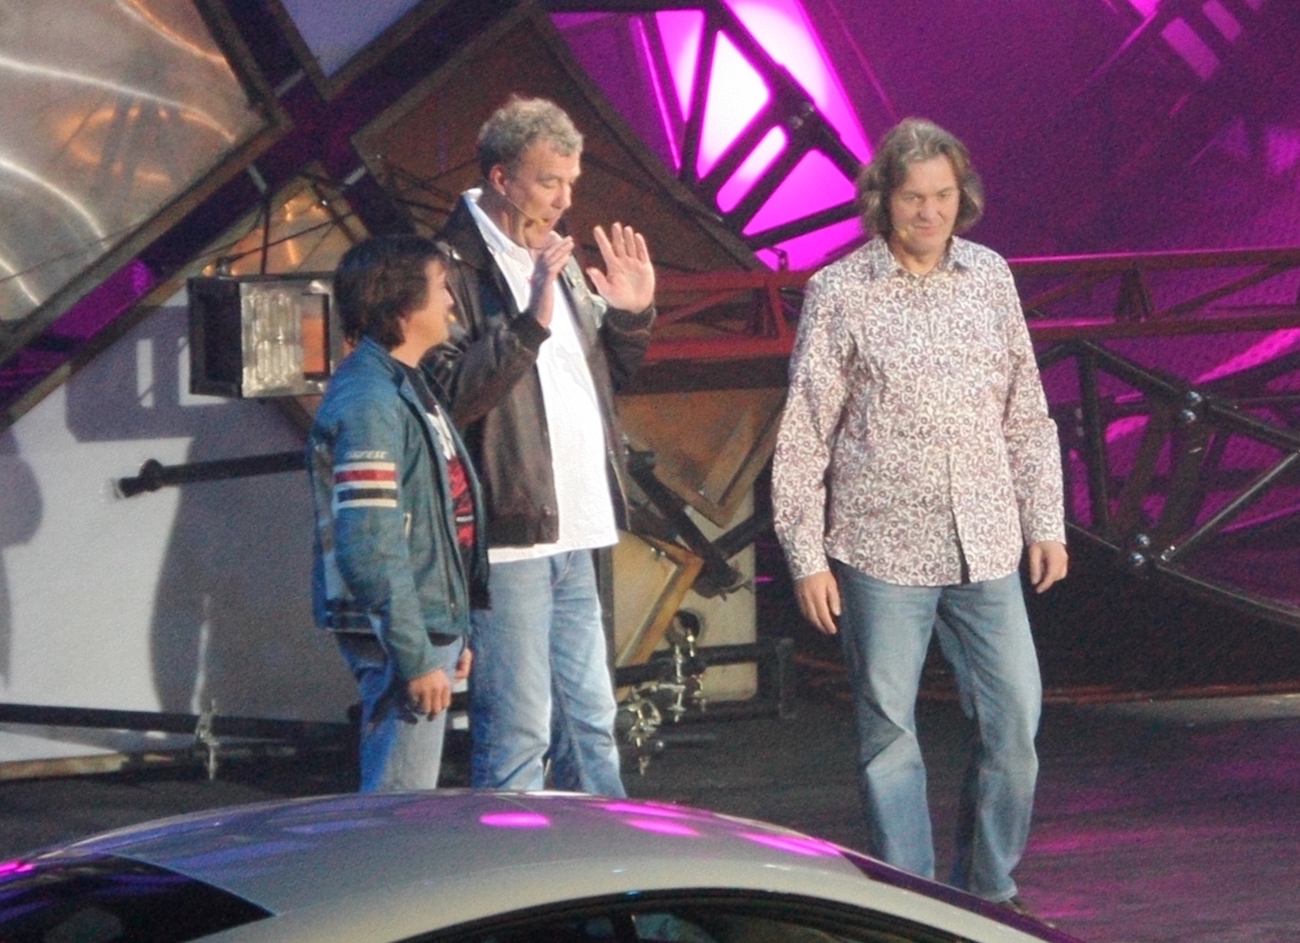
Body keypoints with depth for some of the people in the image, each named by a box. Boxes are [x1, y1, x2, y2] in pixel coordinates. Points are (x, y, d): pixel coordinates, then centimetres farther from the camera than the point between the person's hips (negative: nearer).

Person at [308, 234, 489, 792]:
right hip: (398, 639, -10)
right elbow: (368, 547, -24)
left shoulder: (406, 388, 15)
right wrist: (415, 657, -23)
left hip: (430, 626, 10)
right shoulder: (367, 402, -18)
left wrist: (452, 636, 22)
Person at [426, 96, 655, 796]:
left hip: (570, 537, 9)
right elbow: (451, 393, -23)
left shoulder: (556, 258, 16)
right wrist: (531, 321, -27)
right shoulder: (457, 265, -12)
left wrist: (632, 314, 7)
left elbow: (609, 374, 25)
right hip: (506, 534, -9)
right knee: (517, 732, -6)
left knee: (590, 722, 15)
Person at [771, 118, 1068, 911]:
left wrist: (1046, 522, 10)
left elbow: (1027, 417, 14)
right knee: (889, 732, 2)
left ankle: (989, 890, 17)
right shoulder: (840, 293, -3)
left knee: (1016, 718, 1)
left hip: (985, 548, 3)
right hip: (882, 549, -3)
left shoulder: (990, 278, 7)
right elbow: (803, 436, -2)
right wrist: (805, 557, -5)